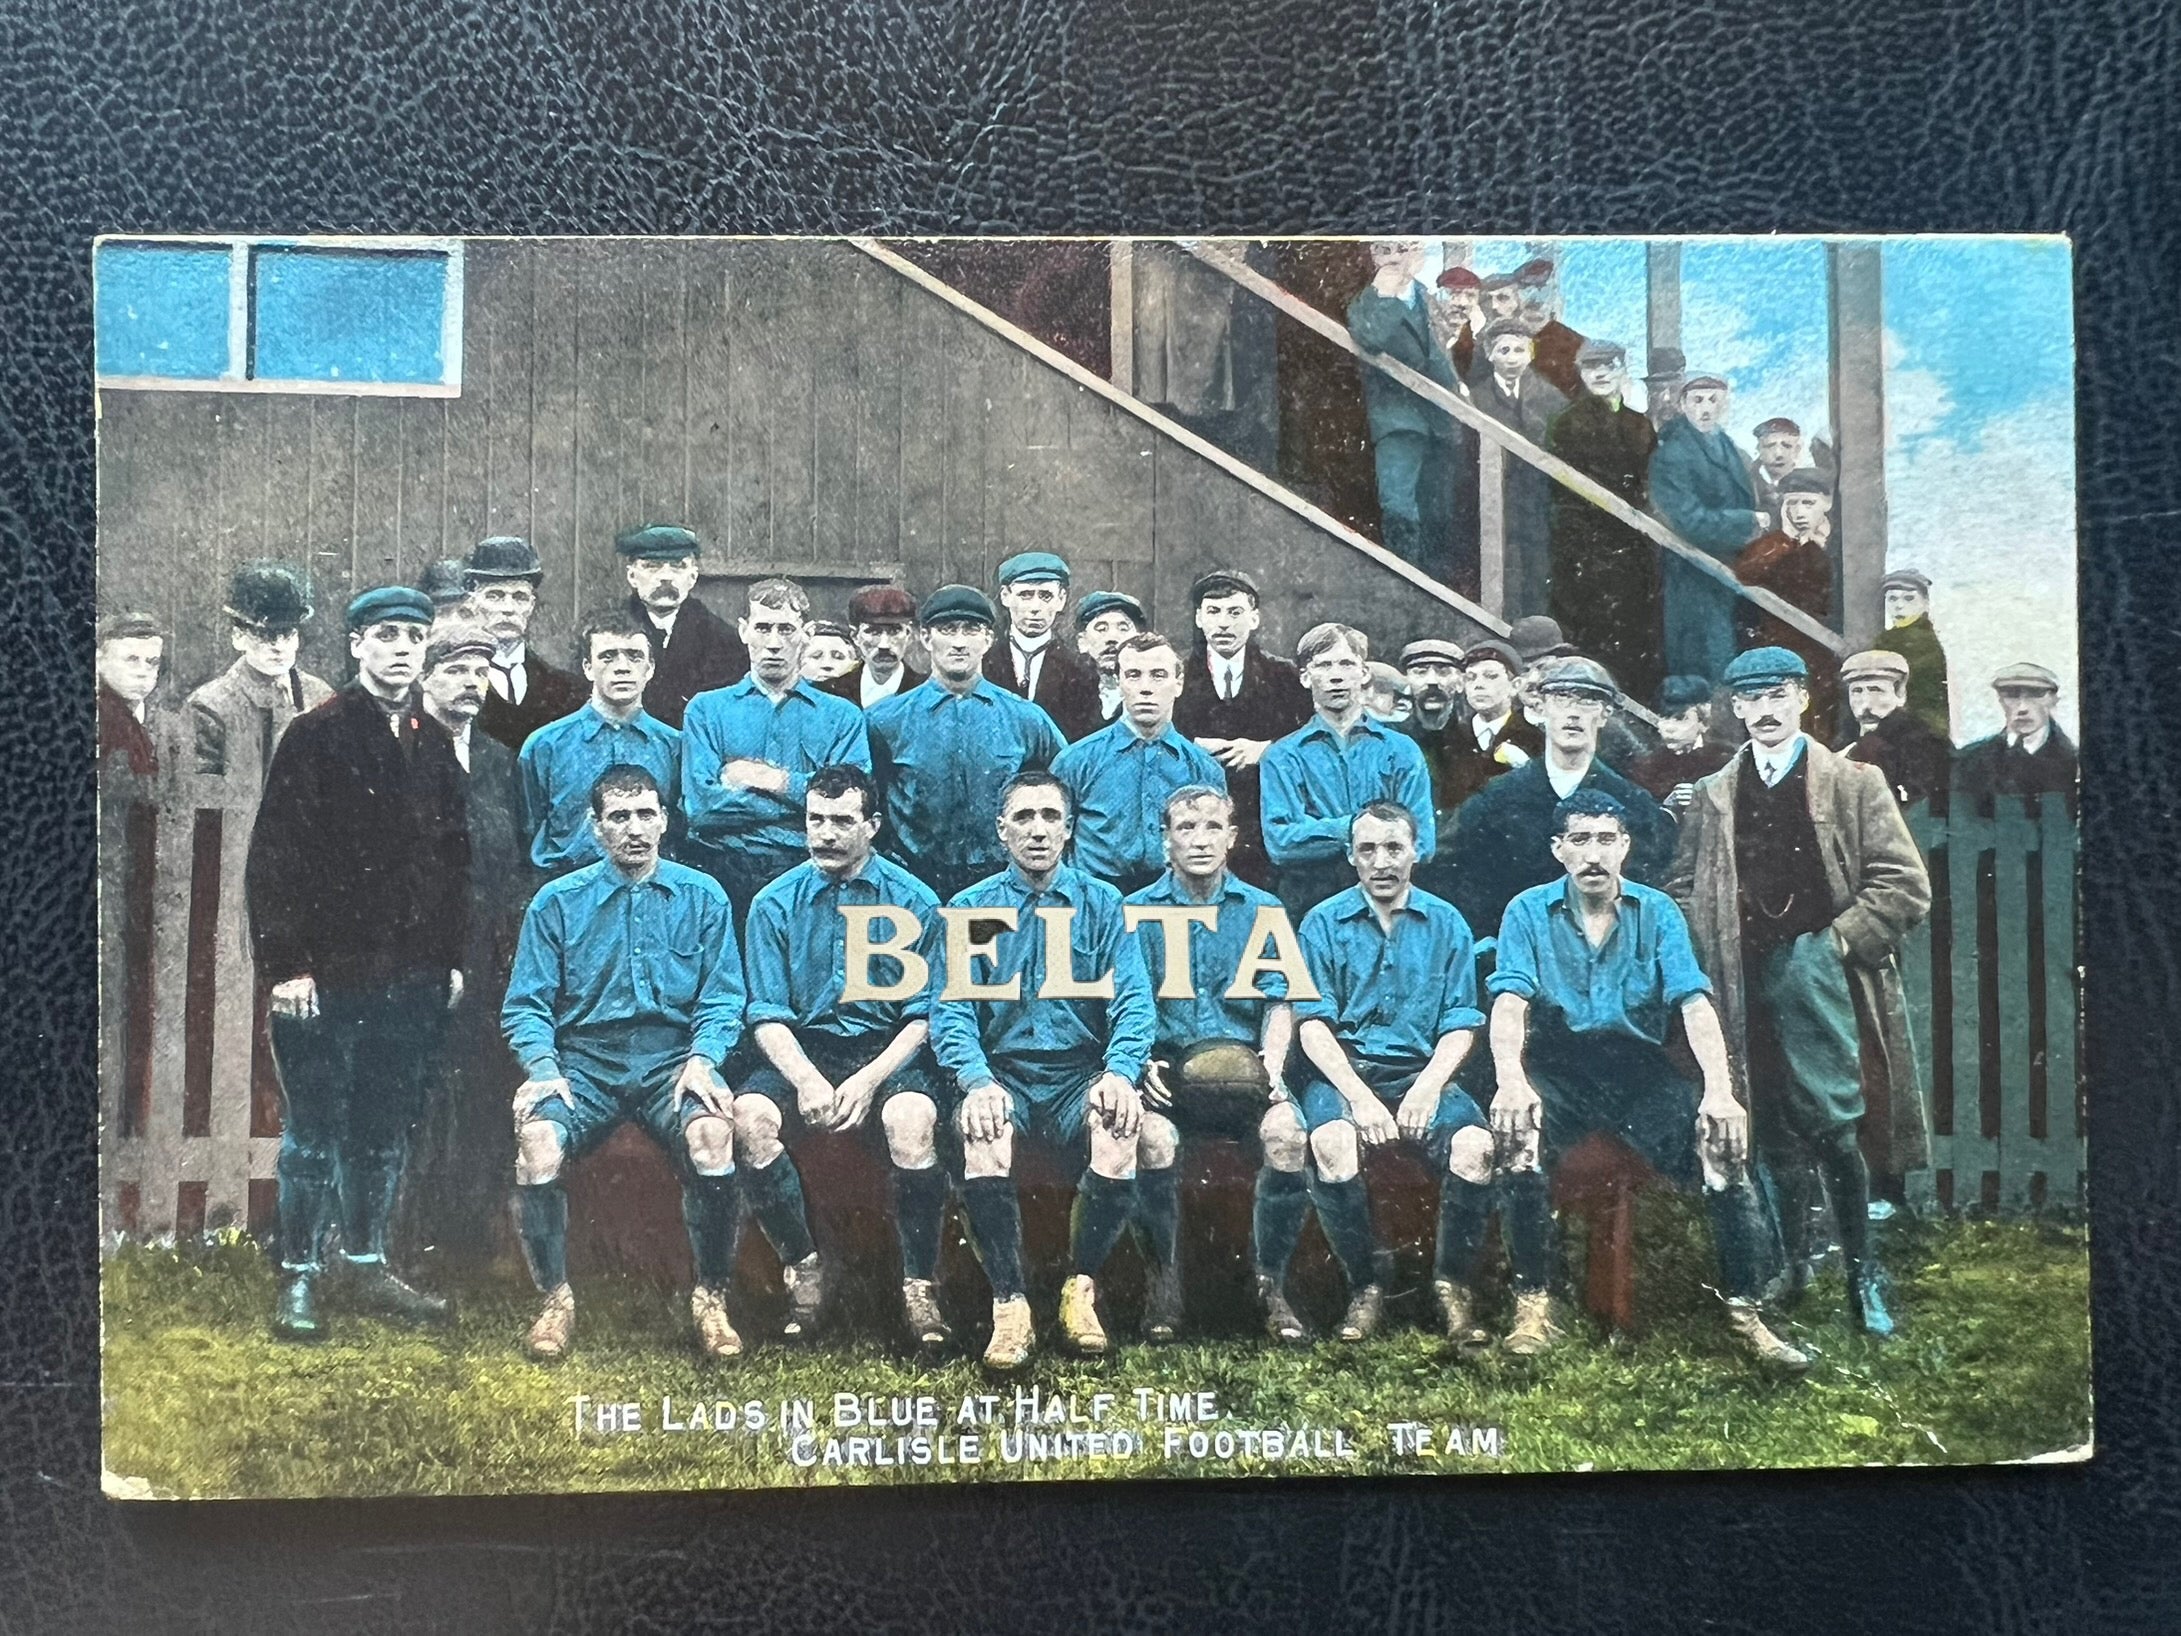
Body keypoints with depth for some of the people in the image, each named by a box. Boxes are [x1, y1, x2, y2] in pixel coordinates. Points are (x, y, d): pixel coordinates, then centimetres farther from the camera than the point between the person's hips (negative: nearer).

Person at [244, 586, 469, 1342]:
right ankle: (299, 1279, 13)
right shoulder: (316, 735, -5)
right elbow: (273, 858, -8)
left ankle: (367, 1266, 25)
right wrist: (283, 962, -12)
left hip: (412, 977, 5)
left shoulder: (436, 745, 11)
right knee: (316, 1130, 2)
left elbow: (454, 858, 15)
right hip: (327, 973, -5)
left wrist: (453, 958, 11)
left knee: (386, 1130, 12)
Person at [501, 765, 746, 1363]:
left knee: (711, 1134, -33)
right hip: (584, 1060, 1)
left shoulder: (702, 897, 9)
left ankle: (711, 1300, -13)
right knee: (537, 1143, -31)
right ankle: (555, 1301, -8)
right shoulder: (558, 901, 8)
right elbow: (525, 1006, 6)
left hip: (672, 1059, 0)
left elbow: (723, 999, 6)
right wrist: (543, 1066, -13)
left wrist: (701, 1060, -13)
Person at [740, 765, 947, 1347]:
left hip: (888, 1047, -1)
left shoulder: (913, 900, -1)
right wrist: (806, 1080, -21)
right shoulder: (775, 903, 3)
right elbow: (768, 1014, -1)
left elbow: (924, 1015, -3)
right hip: (801, 1045, 2)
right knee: (751, 1116, -29)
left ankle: (920, 1285, -16)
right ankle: (802, 1266, -8)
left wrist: (868, 1080, -19)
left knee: (912, 1119, -34)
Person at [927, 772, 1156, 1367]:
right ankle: (1008, 1304, -17)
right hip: (1003, 1071, 0)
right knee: (982, 1134, -35)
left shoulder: (1101, 904, 8)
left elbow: (1132, 1002, 0)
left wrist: (1120, 1073, -19)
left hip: (1080, 1072, 1)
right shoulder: (968, 909, 7)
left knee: (1120, 1130, -32)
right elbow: (951, 1010, -2)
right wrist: (977, 1082, -21)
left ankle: (1081, 1288, -7)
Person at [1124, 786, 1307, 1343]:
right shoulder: (1136, 911, 9)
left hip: (1244, 1068, 1)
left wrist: (1273, 1062, -13)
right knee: (1153, 1137, -33)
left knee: (1286, 1133, -30)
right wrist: (1143, 1063, -14)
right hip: (1166, 1067, -1)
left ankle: (1271, 1282, -13)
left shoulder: (1263, 911, 12)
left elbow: (1280, 1002, 6)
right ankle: (1165, 1279, -12)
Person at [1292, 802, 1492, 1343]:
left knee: (1476, 1146, -28)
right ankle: (1366, 1285, -12)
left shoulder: (1446, 924, 9)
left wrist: (1428, 1086, -15)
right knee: (1333, 1142, -34)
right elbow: (1312, 1023, -4)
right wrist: (1358, 1095, -18)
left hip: (1422, 1071, 1)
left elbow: (1460, 1026, 5)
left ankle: (1452, 1283, -6)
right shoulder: (1324, 922, 4)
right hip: (1343, 1069, -1)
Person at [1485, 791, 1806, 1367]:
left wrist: (1720, 1092, -23)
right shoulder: (1529, 912, 0)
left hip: (1639, 1066, 1)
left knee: (1723, 1145, -21)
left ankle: (1745, 1312, -7)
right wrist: (1510, 1081, -31)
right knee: (1516, 1137, -31)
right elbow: (1510, 1002, -12)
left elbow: (1695, 1003, -7)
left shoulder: (1657, 912, 3)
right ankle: (1532, 1304, -16)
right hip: (1557, 1067, -1)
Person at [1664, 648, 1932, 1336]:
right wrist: (1713, 954, 0)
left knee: (1829, 1126, -9)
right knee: (1775, 1137, 6)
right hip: (1744, 988, 3)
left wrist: (1837, 940, -7)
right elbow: (1682, 889, 14)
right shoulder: (1711, 798, 14)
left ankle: (1862, 1274, 6)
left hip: (1816, 975, -3)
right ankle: (1793, 1267, 15)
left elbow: (1905, 885, 0)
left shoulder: (1855, 785, 5)